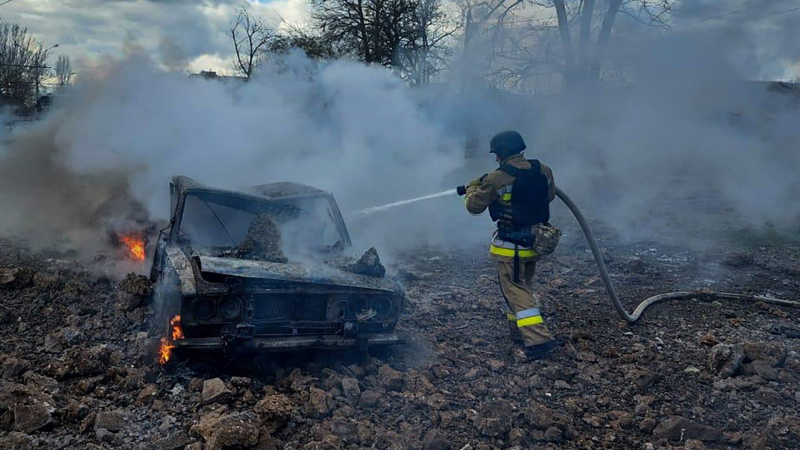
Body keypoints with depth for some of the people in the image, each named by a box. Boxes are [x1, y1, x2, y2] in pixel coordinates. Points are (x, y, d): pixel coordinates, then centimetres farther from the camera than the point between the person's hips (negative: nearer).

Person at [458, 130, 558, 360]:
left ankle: (537, 339, -11)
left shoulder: (496, 179, -16)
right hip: (536, 241, 7)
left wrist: (472, 187, 15)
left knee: (516, 292, -1)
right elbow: (549, 195, 18)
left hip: (511, 246, -6)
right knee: (522, 285, 23)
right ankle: (519, 330, 33)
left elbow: (474, 206, -4)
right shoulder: (543, 171, 0)